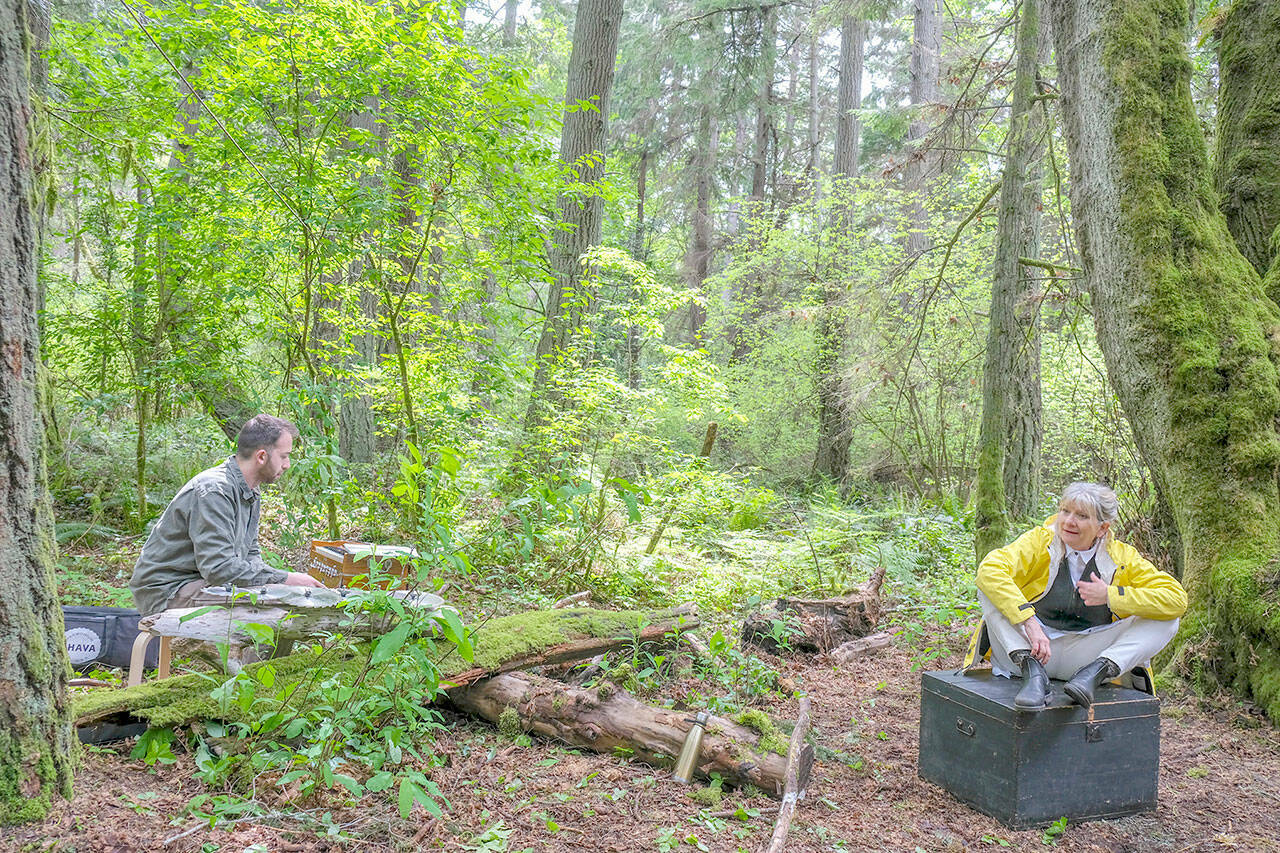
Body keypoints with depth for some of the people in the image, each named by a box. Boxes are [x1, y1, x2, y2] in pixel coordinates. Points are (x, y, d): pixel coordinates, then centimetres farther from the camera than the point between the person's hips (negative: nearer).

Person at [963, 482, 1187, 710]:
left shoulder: (1122, 557, -2)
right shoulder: (1039, 541, -8)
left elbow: (1177, 599, -11)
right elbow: (989, 569, -27)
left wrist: (1111, 596, -21)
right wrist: (1029, 622, -37)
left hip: (1084, 656, 2)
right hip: (1029, 650, -1)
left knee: (1167, 622, -14)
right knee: (990, 589, -25)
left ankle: (1095, 672, -29)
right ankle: (1033, 673, -33)